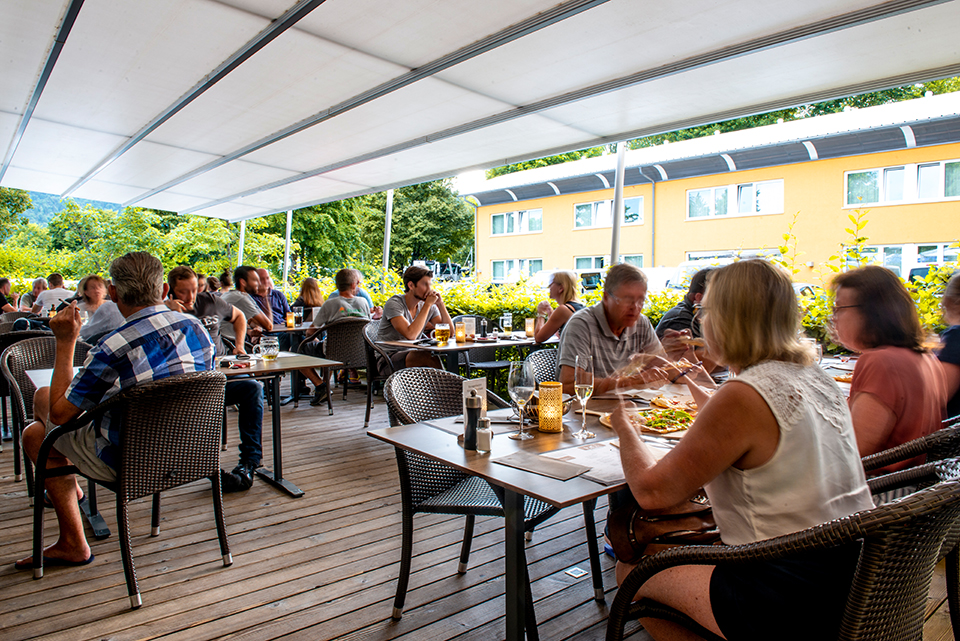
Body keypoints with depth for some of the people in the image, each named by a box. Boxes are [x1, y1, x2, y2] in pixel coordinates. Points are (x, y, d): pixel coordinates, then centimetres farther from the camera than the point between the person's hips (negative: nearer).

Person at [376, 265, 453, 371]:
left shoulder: (430, 307, 4)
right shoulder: (394, 303, -14)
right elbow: (410, 335, -29)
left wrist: (440, 303, -10)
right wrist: (427, 305, -23)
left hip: (412, 356, 5)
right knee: (429, 357, -30)